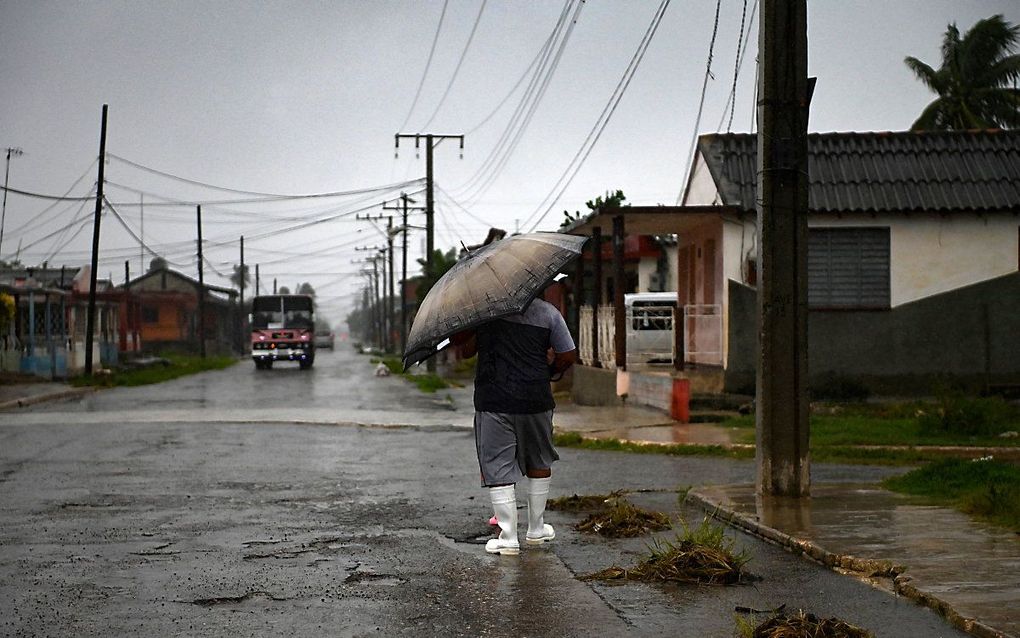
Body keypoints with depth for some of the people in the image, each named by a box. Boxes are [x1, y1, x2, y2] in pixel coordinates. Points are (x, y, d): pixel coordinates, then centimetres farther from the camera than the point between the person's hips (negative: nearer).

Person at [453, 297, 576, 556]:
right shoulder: (548, 312, 1)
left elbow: (457, 340, 2)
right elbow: (567, 356, 3)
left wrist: (467, 346, 22)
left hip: (492, 401, -2)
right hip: (536, 401, 2)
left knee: (497, 469, 4)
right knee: (539, 463, 20)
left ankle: (508, 537, 3)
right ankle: (536, 529, 27)